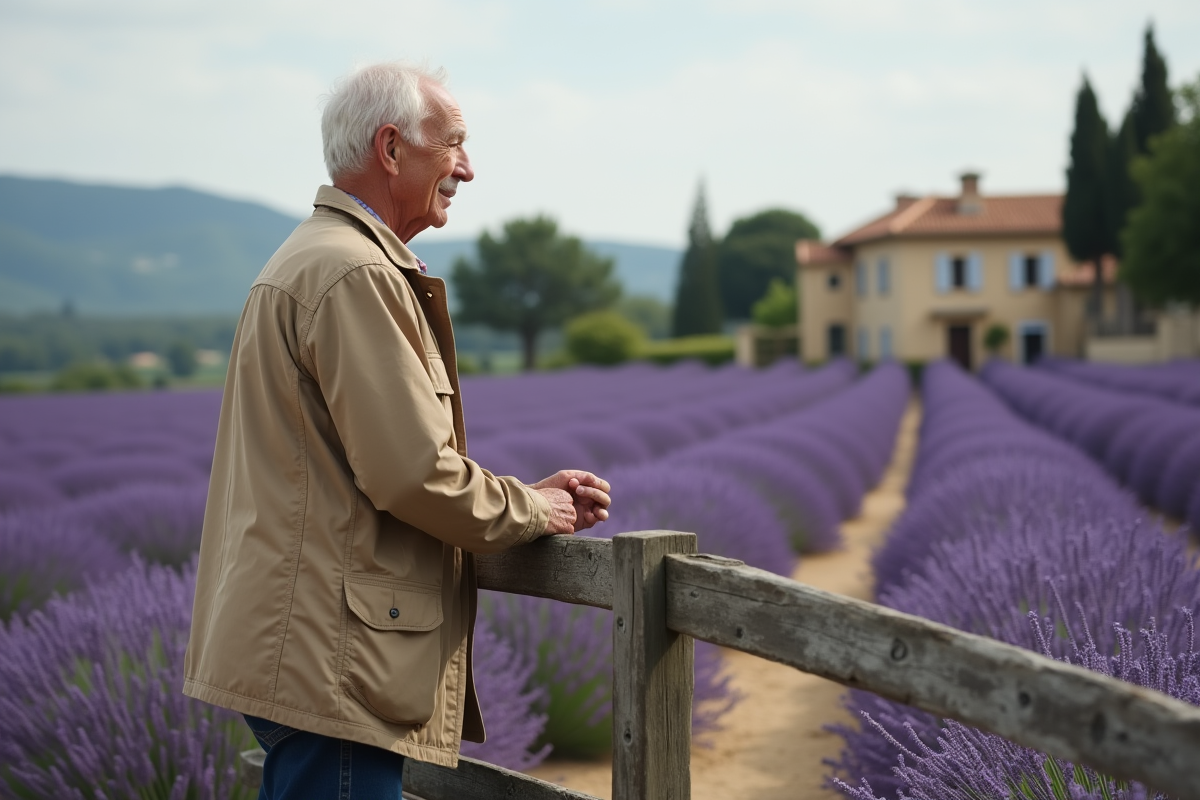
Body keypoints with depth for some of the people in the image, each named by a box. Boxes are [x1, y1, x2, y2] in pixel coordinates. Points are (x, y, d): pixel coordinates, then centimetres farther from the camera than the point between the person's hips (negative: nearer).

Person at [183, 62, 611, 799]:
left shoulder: (312, 257, 19)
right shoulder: (356, 274, -16)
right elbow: (412, 474, -21)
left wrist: (530, 496, 13)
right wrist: (531, 511, -3)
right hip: (331, 658, -11)